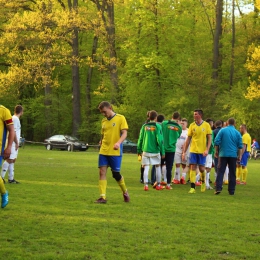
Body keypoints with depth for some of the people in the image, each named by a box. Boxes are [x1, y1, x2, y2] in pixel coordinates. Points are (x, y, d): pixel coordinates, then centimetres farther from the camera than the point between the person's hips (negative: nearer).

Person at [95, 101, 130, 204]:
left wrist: (118, 142, -26)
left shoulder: (120, 118, -4)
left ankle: (125, 192, 26)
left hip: (115, 152, -5)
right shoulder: (104, 121, 13)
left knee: (116, 174, 1)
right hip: (103, 151, 5)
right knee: (102, 172, -5)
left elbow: (124, 133, -11)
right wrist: (101, 142, 12)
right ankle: (102, 197, -5)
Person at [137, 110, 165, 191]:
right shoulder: (157, 126, -7)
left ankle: (146, 185, -5)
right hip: (155, 151, -2)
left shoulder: (144, 126, 2)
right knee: (158, 167, 14)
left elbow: (140, 139, 5)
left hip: (146, 151, 2)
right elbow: (160, 140, -11)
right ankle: (158, 185, 20)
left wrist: (139, 150, 15)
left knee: (146, 168, 4)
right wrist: (162, 152, -5)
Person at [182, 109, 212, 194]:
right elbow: (188, 139, 7)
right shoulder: (192, 125, 3)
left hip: (202, 151, -2)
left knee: (201, 168, 1)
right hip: (193, 150, 2)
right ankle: (192, 188, -2)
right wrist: (184, 152, 4)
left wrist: (207, 150, -13)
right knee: (193, 168, -4)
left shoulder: (206, 125, -2)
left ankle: (203, 182, 30)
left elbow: (209, 138, 0)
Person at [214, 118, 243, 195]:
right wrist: (239, 156, 10)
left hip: (223, 154, -1)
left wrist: (216, 151, 9)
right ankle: (231, 190, 9)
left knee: (220, 171, 1)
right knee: (232, 173, 8)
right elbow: (240, 146, 4)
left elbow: (216, 142, -3)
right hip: (233, 155, 1)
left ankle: (218, 188, -11)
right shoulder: (237, 133, 4)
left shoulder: (222, 130, -2)